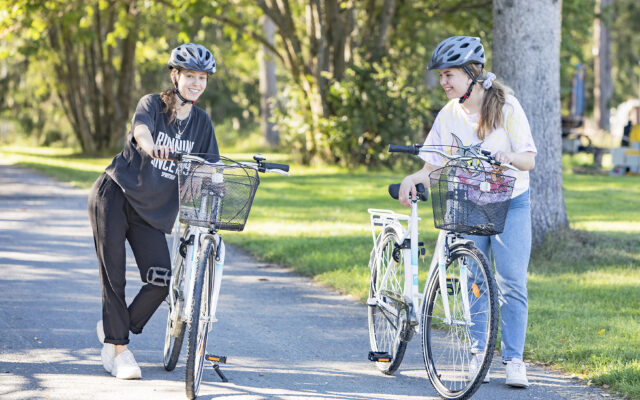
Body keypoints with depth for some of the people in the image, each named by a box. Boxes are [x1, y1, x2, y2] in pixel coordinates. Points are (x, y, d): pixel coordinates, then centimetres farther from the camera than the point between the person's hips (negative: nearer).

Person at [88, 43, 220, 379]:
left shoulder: (201, 122, 6)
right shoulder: (152, 105, -8)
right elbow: (141, 128, -31)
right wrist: (152, 148, -54)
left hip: (152, 211, 4)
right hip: (114, 196, -4)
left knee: (161, 281, -11)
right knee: (113, 276, -7)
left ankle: (114, 332, 10)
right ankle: (119, 351, 4)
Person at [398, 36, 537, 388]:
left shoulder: (506, 107, -8)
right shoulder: (449, 115, 1)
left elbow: (529, 160, -10)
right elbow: (433, 164, 2)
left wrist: (510, 156, -32)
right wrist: (413, 180, -18)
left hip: (510, 203, -3)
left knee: (511, 284, -8)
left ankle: (513, 359, -2)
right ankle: (478, 356, 11)